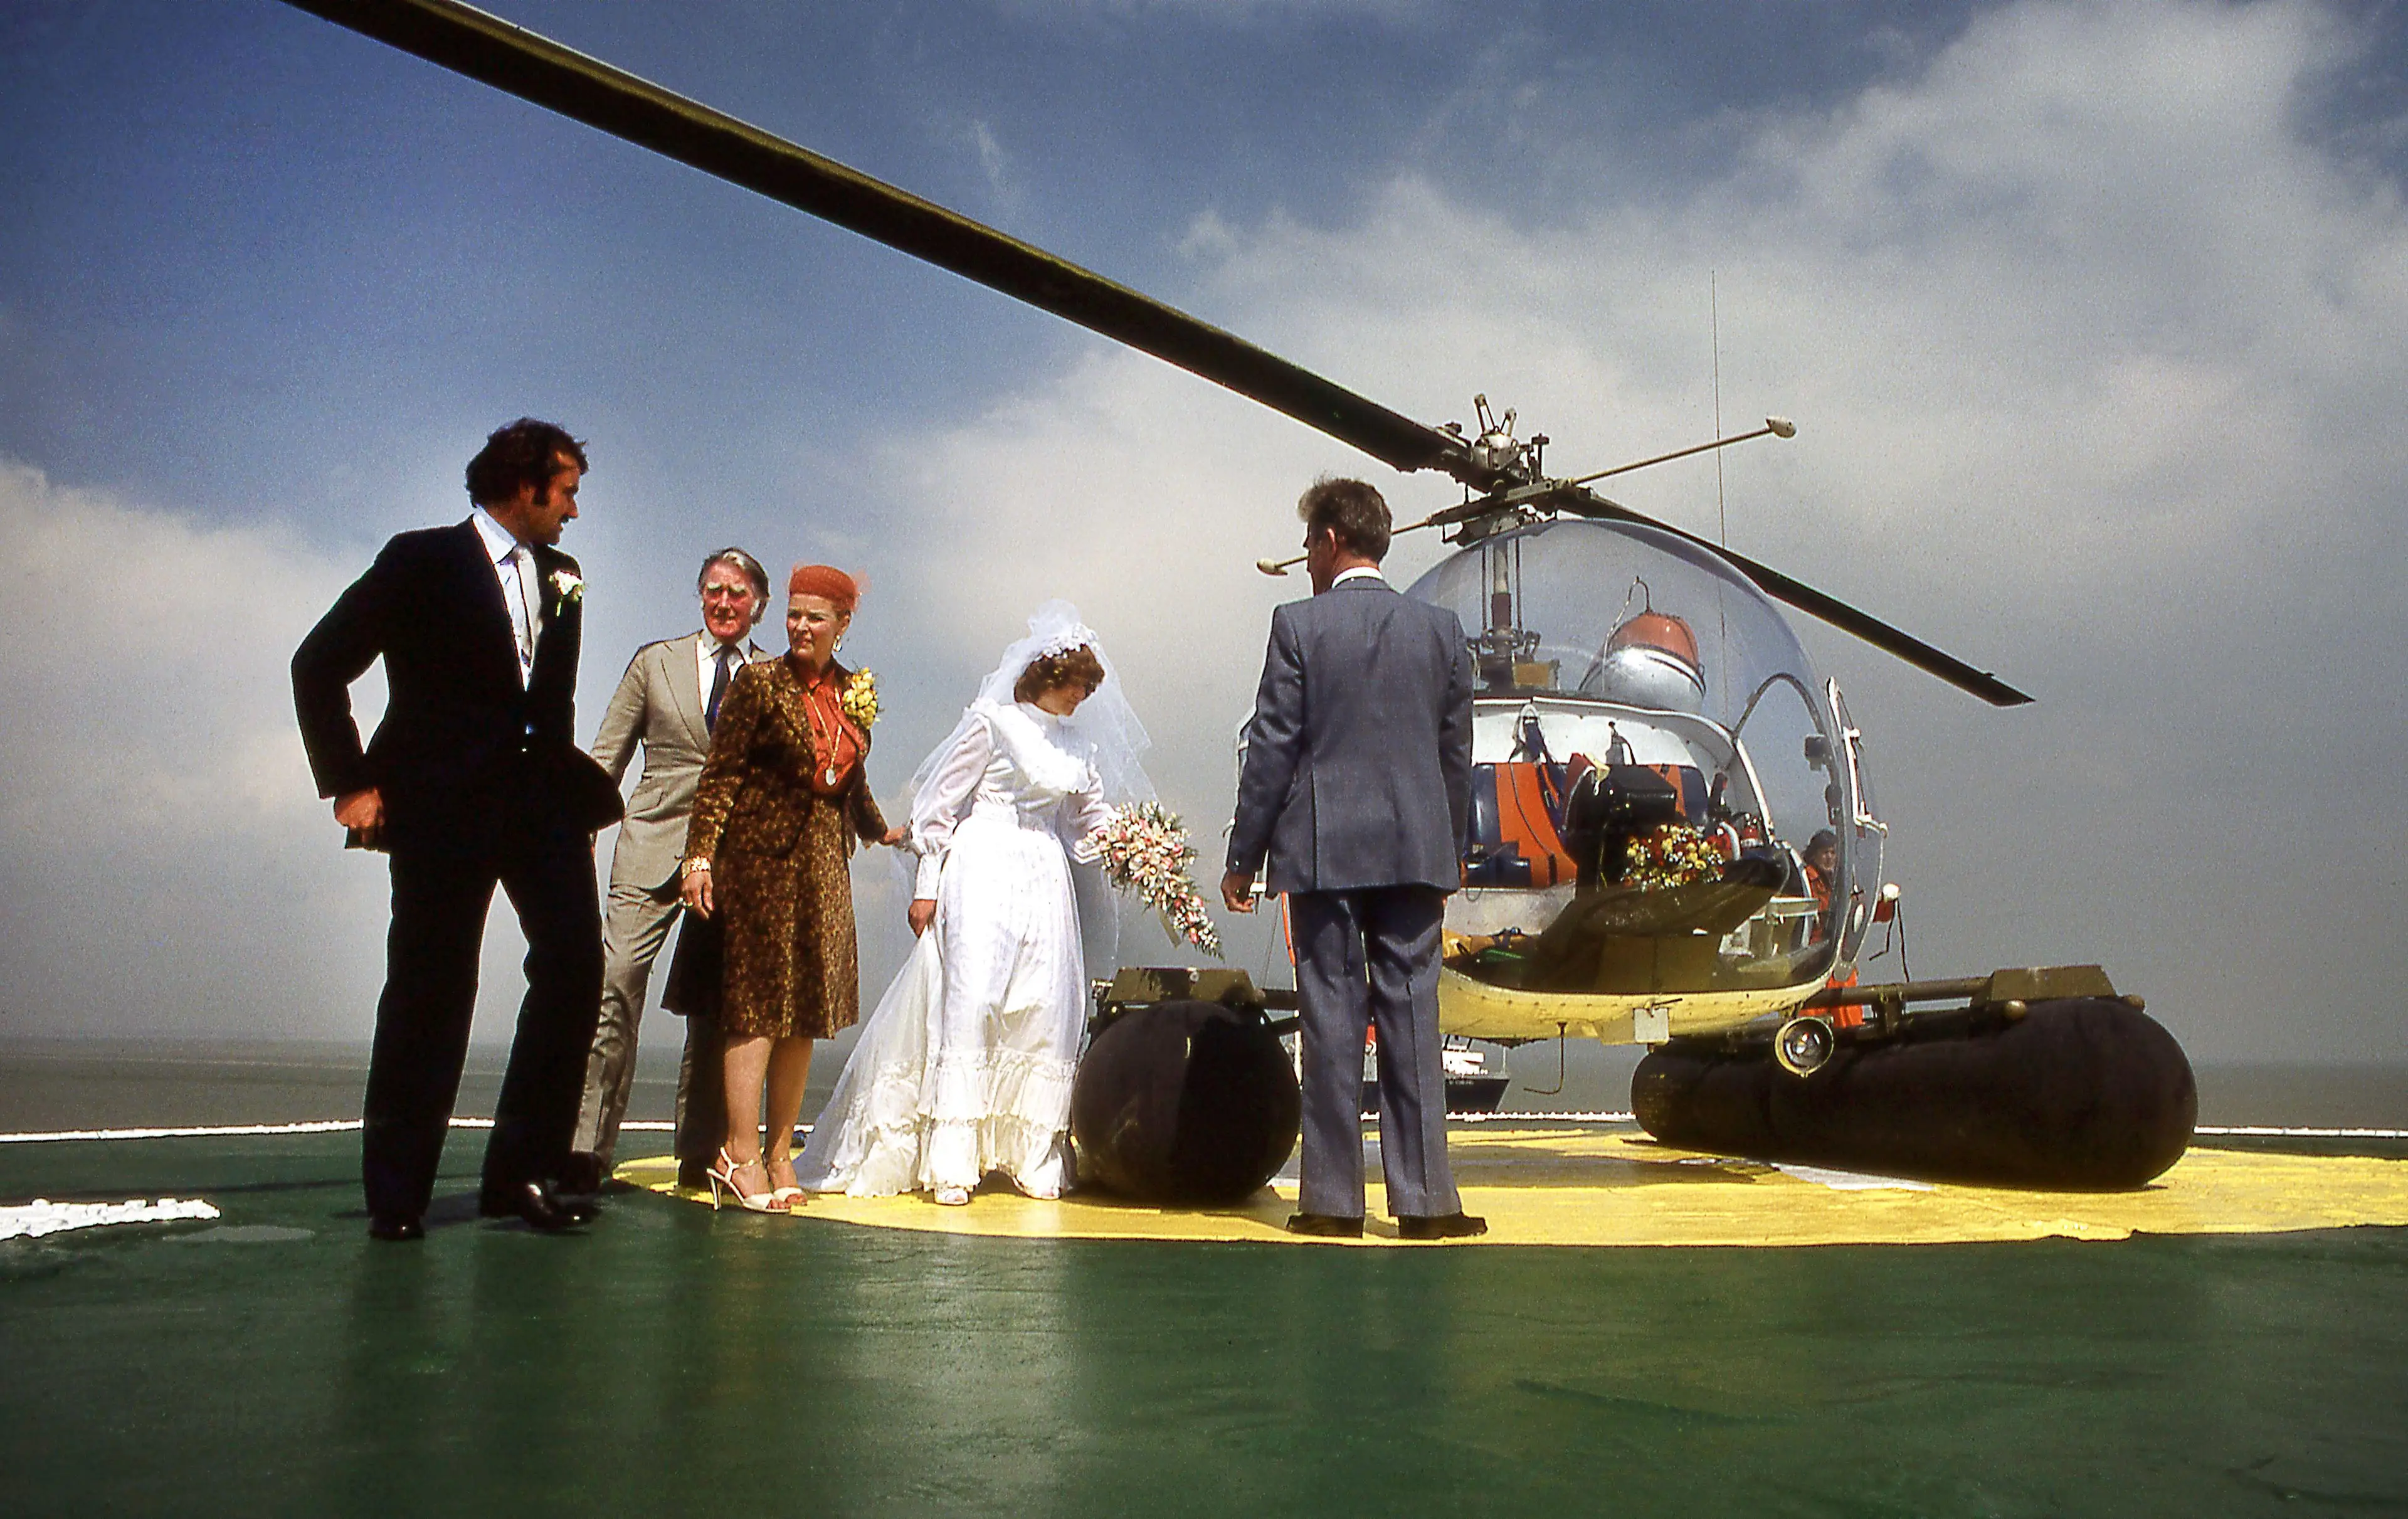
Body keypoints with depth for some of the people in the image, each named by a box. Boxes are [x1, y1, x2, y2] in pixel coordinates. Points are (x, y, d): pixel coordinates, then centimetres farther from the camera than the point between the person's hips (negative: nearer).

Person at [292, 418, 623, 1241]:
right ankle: (396, 1194, 12)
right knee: (430, 990, -1)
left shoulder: (560, 579, 16)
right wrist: (349, 784, -6)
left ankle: (524, 1171, 4)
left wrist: (570, 788, 12)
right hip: (442, 799, -5)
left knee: (575, 963, -6)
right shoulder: (422, 561, -1)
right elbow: (318, 665, -1)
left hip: (539, 796, 5)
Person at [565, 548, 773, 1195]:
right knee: (616, 979, -11)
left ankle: (700, 1154, 13)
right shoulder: (655, 662, 12)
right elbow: (606, 758, 11)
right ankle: (587, 1146, -6)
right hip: (655, 845, 0)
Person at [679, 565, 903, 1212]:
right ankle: (741, 1153, -1)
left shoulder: (852, 692, 11)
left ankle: (780, 1152, 14)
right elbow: (719, 775, -8)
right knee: (758, 1003, -6)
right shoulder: (759, 684, -4)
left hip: (824, 864, 5)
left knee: (805, 1012, 6)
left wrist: (877, 829, 38)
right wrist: (700, 854, -15)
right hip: (761, 855, -5)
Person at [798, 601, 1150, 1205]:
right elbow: (941, 803, -2)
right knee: (969, 1001, -9)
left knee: (1046, 1008, 1)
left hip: (1044, 879, 6)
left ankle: (1034, 1158, 10)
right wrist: (927, 885, -5)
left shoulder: (1078, 743, 14)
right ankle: (950, 1163, -4)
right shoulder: (993, 723, -2)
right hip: (982, 872, -6)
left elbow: (1090, 822, 22)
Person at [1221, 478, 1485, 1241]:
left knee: (1332, 1021, 3)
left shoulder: (1298, 626, -4)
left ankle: (1334, 1198, 10)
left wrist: (1243, 856, 1)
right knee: (1411, 1016, 6)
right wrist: (1450, 849, 21)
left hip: (1324, 849, -3)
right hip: (1415, 849, 3)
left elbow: (1271, 750, -5)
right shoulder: (1441, 627, 7)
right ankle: (1425, 1198, 8)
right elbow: (1456, 753, 11)